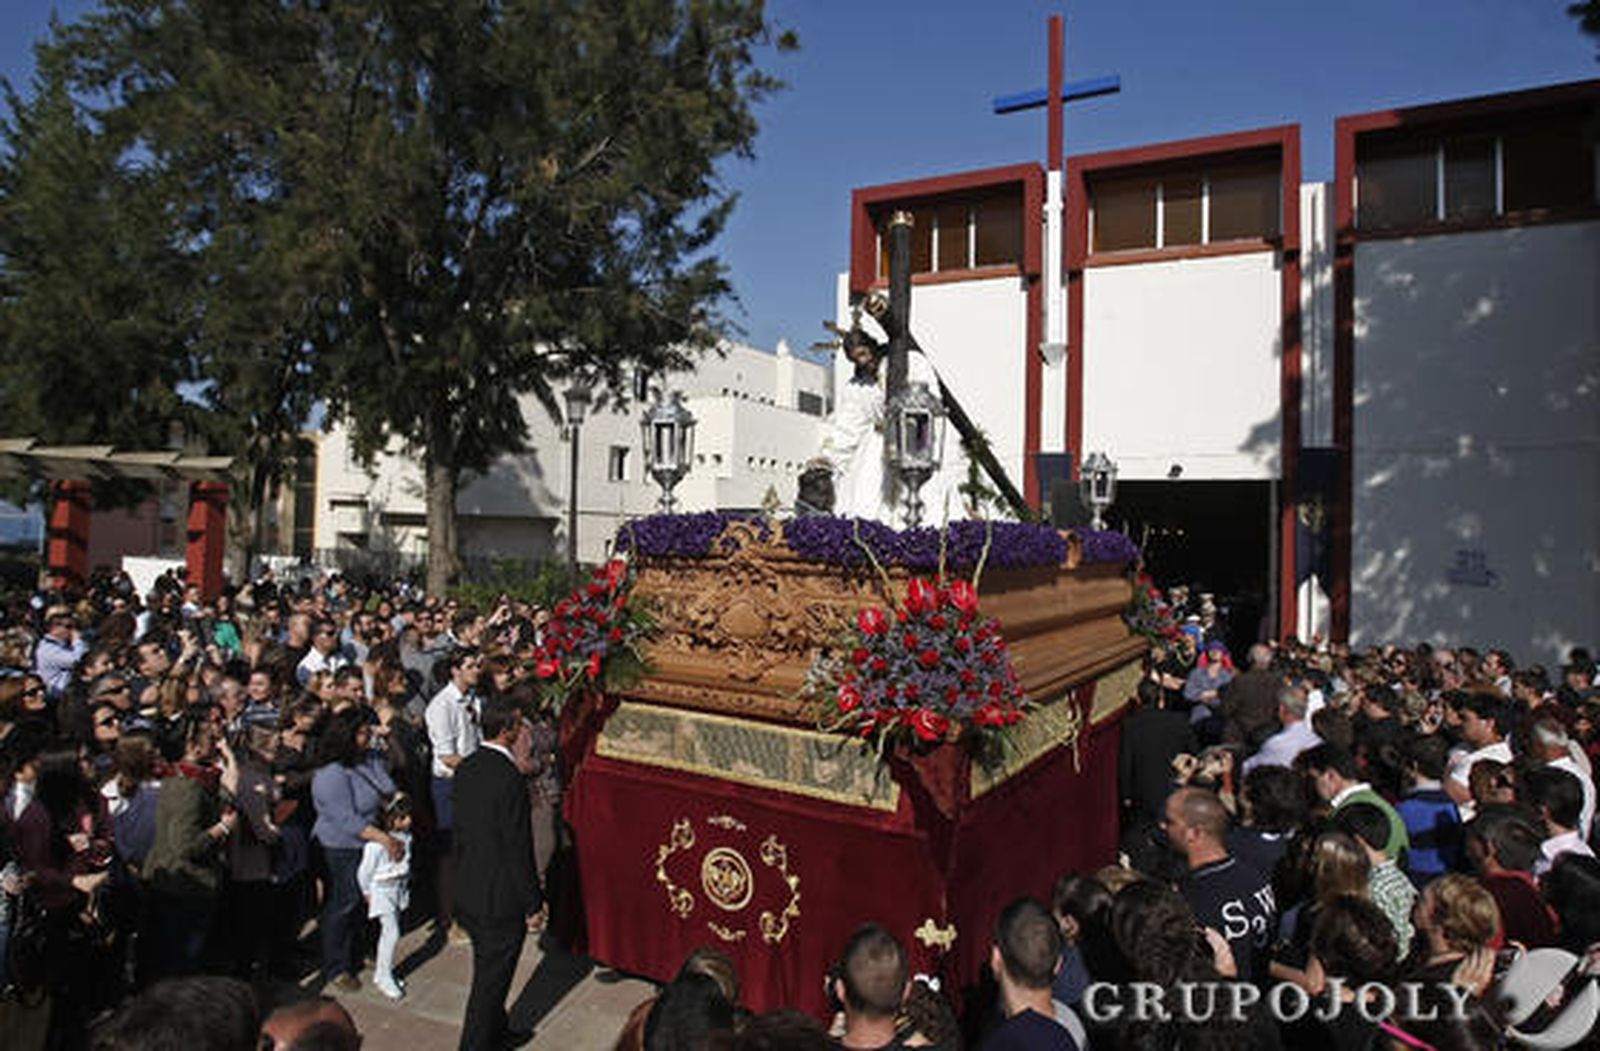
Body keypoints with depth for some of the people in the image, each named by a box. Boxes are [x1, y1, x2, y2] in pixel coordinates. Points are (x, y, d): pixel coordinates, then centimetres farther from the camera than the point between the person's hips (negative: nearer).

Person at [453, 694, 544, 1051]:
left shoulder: (465, 768, -1)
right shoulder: (509, 779, -27)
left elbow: (460, 829, 9)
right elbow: (518, 849, -22)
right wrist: (534, 904, -12)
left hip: (468, 891, 9)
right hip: (501, 898, -9)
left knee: (487, 973, 26)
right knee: (491, 979, 10)